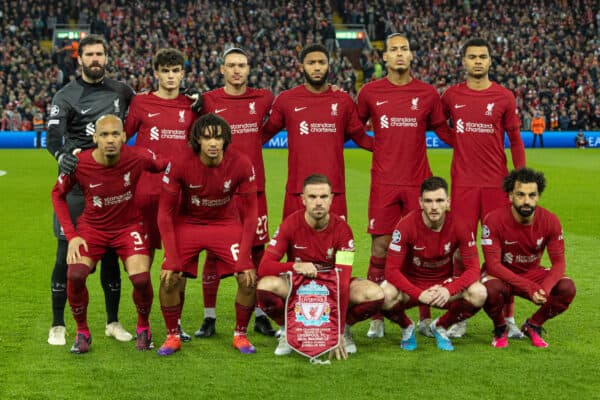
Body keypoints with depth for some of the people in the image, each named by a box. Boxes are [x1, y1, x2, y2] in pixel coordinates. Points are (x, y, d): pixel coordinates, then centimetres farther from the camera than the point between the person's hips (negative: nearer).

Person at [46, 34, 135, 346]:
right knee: (66, 254, -4)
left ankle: (113, 322, 20)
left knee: (111, 253, 8)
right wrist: (61, 155, -39)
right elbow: (52, 135, -16)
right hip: (75, 184, -3)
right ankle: (58, 326, 5)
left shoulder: (120, 91, 9)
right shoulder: (66, 96, -3)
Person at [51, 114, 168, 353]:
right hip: (92, 227, 0)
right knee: (75, 275, -24)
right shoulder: (79, 164, -18)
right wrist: (71, 235, -8)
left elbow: (167, 166, 0)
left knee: (141, 278, -21)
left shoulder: (138, 158, -20)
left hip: (129, 226, 0)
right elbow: (57, 194, -1)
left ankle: (143, 327, 12)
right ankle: (82, 332, 3)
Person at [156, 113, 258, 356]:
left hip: (227, 224, 1)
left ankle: (240, 335, 9)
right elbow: (165, 212, -13)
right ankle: (172, 336, 6)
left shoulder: (241, 165, -20)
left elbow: (249, 215, -10)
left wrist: (244, 258, -17)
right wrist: (171, 257, -20)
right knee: (169, 279, -18)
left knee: (248, 279, -15)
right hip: (187, 224, 0)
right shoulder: (179, 165, -22)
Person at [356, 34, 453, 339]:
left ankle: (425, 318, 13)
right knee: (380, 248, -1)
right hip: (384, 182, -1)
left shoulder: (427, 93, 5)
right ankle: (376, 319, 8)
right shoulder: (371, 92, 4)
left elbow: (442, 130, 15)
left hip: (418, 181, 1)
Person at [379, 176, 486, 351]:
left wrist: (449, 290, -33)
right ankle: (407, 328, 2)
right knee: (387, 295, -36)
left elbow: (473, 268, -15)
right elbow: (391, 270, -21)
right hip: (411, 284, -2)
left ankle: (441, 326, 4)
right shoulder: (406, 225, -20)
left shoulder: (458, 226, -15)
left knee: (479, 294, -27)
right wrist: (419, 294, -34)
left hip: (444, 284, 2)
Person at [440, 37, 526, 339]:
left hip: (496, 183, 0)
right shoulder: (451, 96, 5)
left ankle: (507, 318, 7)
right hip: (463, 183, 1)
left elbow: (515, 140, 6)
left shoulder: (504, 97, 3)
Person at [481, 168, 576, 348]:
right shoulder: (494, 220, -23)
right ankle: (500, 329, -3)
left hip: (533, 273, 3)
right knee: (492, 290, -38)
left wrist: (545, 288, -33)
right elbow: (493, 264, -24)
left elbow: (559, 262, -11)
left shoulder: (550, 221, -14)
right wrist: (529, 288, -35)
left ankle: (533, 326, 5)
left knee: (567, 288, -23)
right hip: (500, 274, -3)